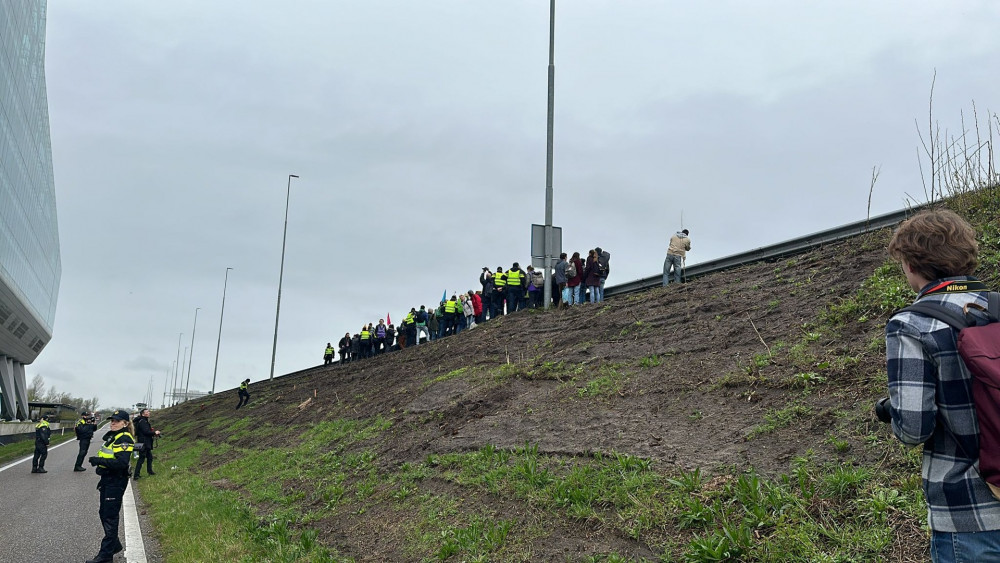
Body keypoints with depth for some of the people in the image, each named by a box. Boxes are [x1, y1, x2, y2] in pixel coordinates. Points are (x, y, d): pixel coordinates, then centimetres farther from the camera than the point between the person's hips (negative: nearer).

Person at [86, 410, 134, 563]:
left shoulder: (124, 439, -17)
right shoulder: (112, 437, 13)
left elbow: (121, 462, -27)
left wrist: (100, 461, -26)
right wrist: (98, 460, 4)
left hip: (116, 482, -10)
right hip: (107, 481, 10)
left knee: (110, 517, -3)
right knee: (104, 513, 18)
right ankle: (115, 545, 32)